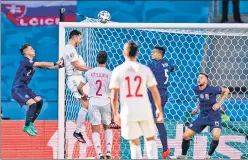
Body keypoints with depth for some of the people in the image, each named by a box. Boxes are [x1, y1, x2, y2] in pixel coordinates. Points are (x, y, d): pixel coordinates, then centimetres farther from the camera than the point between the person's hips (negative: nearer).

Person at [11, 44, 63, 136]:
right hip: (17, 89, -9)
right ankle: (26, 126, -2)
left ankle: (31, 123, 16)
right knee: (32, 104, -20)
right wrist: (55, 63, -28)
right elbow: (41, 64, -29)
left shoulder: (34, 62, 7)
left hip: (25, 88, 9)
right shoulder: (24, 61, -18)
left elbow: (47, 67, 1)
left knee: (39, 101, 1)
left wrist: (59, 65, -15)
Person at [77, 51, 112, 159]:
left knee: (95, 129, 1)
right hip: (105, 101, 0)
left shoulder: (89, 72, 1)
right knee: (107, 127, 19)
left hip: (93, 101, 0)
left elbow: (80, 87, 8)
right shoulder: (109, 74, -4)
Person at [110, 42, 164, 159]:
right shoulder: (145, 69, 0)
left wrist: (115, 114, 9)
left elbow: (114, 96, -1)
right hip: (145, 110, 0)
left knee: (134, 143, 9)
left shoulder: (118, 71, -1)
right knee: (150, 139, 17)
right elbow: (155, 92, 1)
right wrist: (159, 110, 13)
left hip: (128, 112, 0)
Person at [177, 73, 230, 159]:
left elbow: (226, 91, -4)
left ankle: (209, 155, -6)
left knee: (216, 136, -32)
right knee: (186, 136, -2)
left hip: (214, 116, -5)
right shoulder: (196, 90, -1)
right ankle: (183, 155, 21)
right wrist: (197, 108, 8)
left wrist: (218, 103, -10)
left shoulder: (212, 89, -18)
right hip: (202, 116, 5)